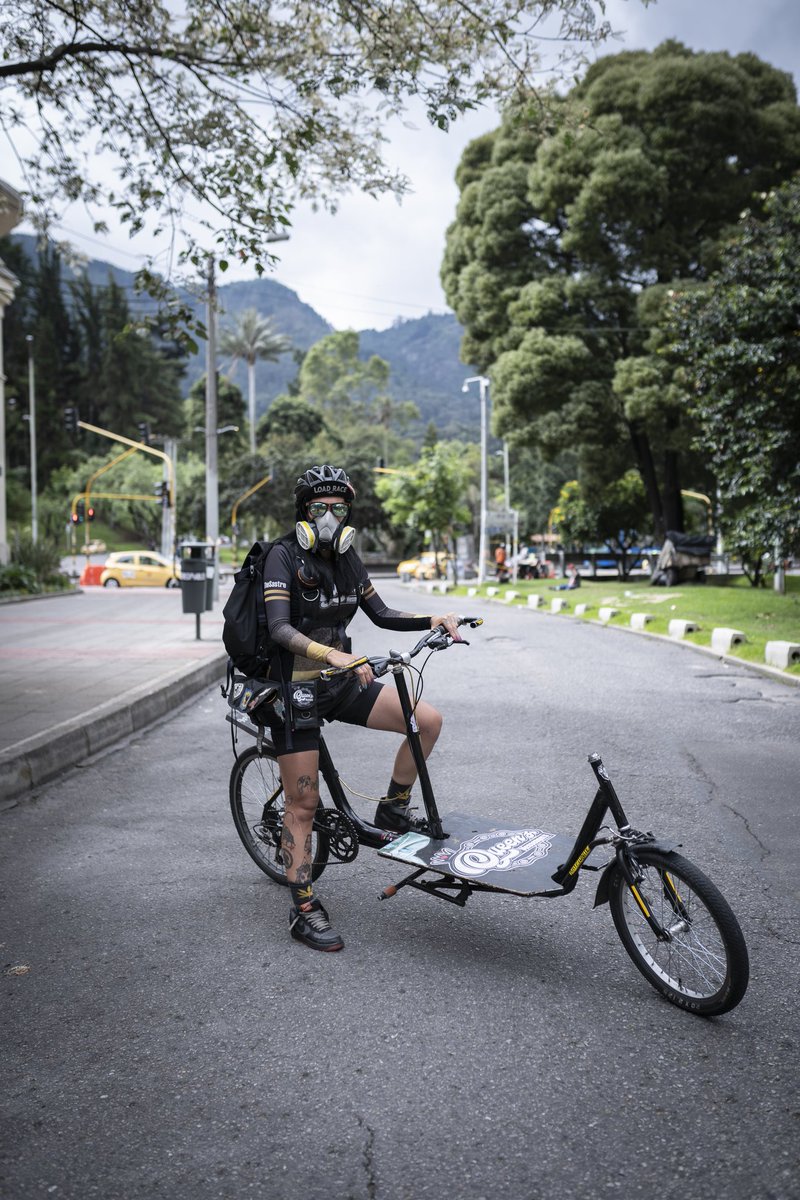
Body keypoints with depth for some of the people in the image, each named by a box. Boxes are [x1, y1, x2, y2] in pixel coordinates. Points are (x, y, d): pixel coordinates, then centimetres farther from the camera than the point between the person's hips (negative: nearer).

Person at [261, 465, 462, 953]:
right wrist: (333, 654, -40)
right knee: (304, 803, -1)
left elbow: (381, 614, 11)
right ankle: (304, 911, 13)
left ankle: (393, 808, 12)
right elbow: (280, 629, -24)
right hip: (296, 688, -6)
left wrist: (433, 620, -4)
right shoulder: (285, 556, -13)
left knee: (429, 720, -8)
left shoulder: (347, 558, 6)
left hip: (341, 682, 6)